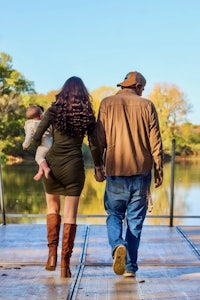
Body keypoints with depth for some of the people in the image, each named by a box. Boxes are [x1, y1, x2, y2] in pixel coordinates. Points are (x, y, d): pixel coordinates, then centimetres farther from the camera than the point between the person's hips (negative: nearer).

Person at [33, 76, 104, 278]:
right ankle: (65, 264, 8)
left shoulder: (54, 110, 1)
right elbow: (94, 145, -1)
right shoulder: (88, 114, 2)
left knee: (52, 207, 22)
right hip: (74, 165, 0)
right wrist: (98, 168, 11)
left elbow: (37, 137, -4)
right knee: (70, 216, 7)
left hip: (52, 163, 1)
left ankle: (52, 253, 12)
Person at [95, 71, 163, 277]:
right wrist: (159, 170, 8)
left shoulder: (107, 103, 3)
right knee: (135, 220, 10)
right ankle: (130, 267, 13)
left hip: (116, 170, 0)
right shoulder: (147, 105, 3)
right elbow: (155, 142, 1)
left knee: (114, 215, 13)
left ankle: (118, 246, -14)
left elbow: (100, 139, 1)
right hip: (141, 170, 1)